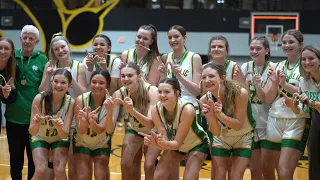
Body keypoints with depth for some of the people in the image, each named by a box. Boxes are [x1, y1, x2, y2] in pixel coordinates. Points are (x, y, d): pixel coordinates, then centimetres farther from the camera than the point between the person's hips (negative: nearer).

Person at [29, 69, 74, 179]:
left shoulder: (70, 102, -23)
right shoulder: (39, 99, -26)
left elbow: (65, 134, -24)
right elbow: (32, 131, -24)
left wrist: (59, 127, -46)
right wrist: (37, 124, -47)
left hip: (60, 139, 1)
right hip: (40, 138, -1)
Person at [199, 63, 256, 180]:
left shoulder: (240, 93, -30)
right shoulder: (204, 100, -21)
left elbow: (238, 125, -25)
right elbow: (216, 132, -18)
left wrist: (220, 114, -41)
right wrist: (210, 116, -38)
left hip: (243, 138, -2)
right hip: (221, 139, 3)